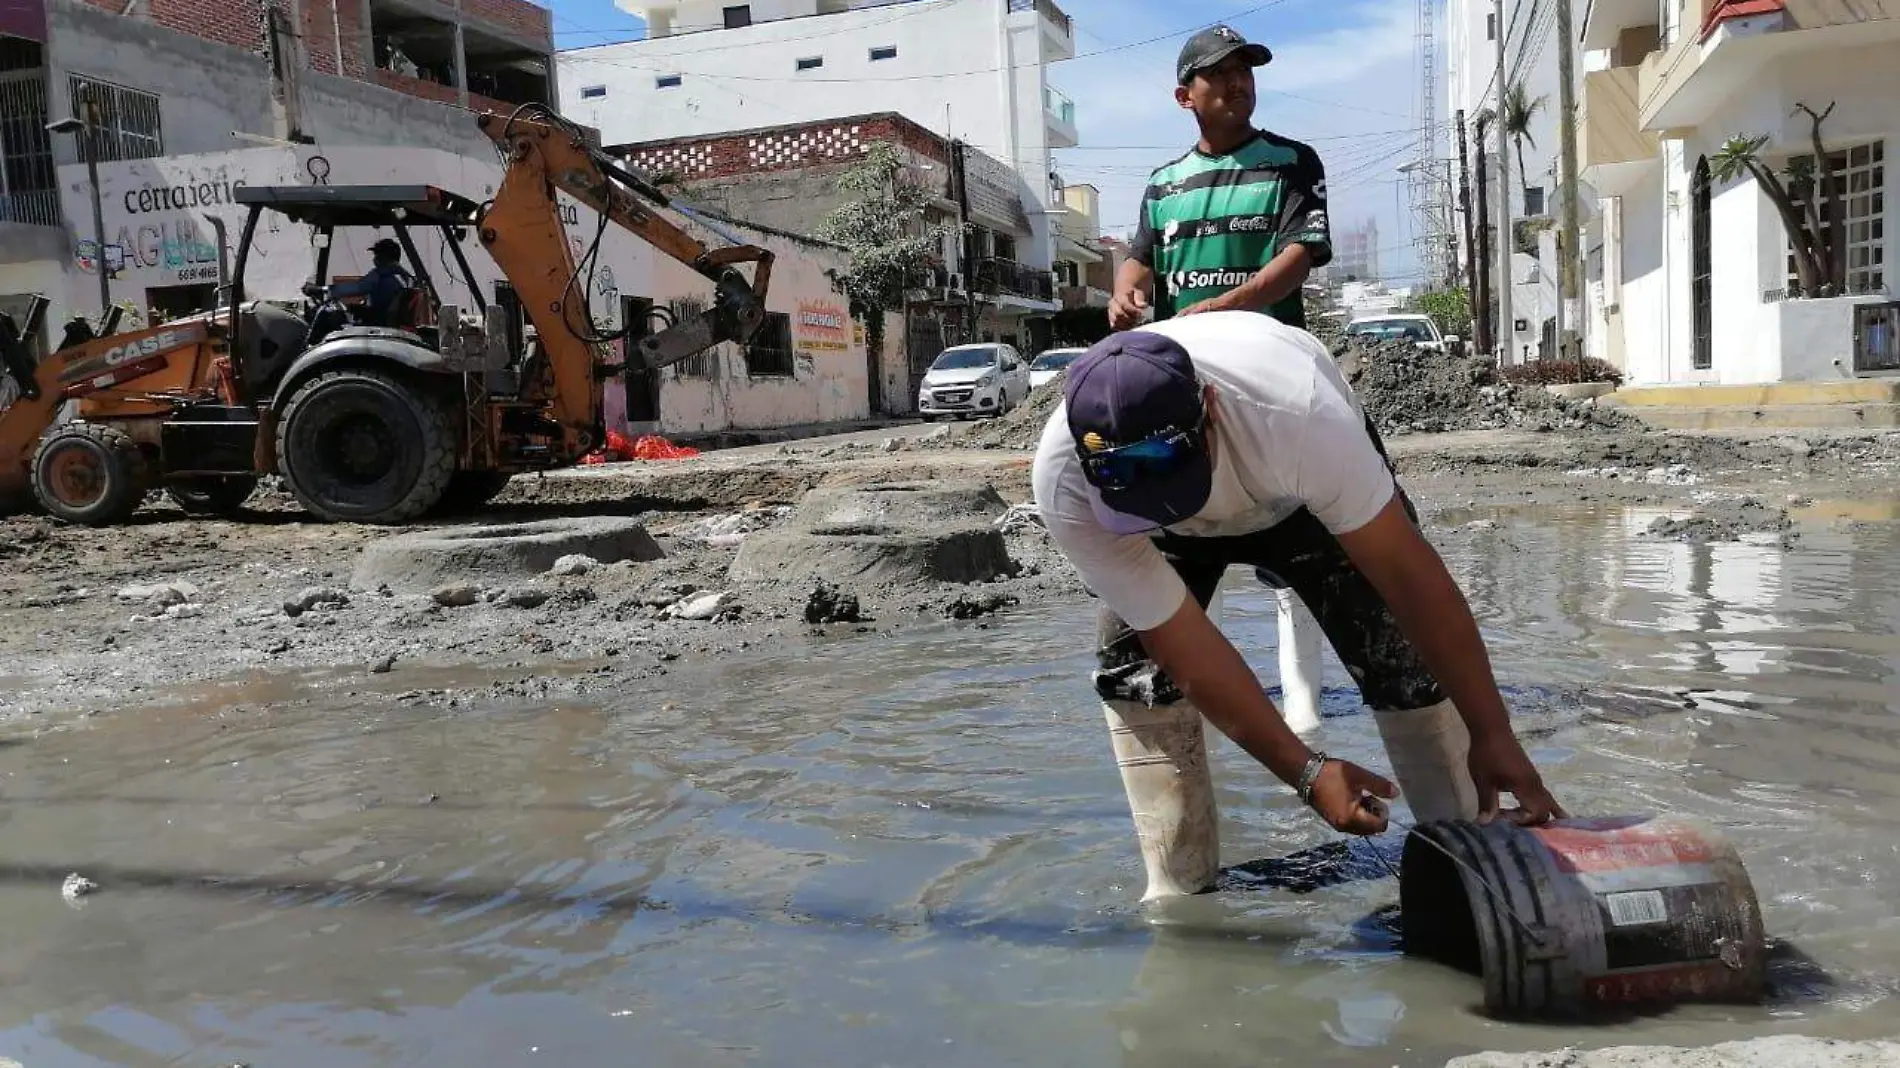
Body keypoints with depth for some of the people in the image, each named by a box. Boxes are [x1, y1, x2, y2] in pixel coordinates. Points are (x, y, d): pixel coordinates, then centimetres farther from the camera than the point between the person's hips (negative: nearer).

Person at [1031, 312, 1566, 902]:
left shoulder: (1296, 410, -45)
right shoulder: (1064, 485, -38)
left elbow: (1411, 573, -36)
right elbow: (1183, 645, -31)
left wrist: (1491, 735, -32)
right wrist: (1309, 773, -31)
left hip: (1313, 486, -1)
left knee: (1403, 655, -16)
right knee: (1132, 670, -15)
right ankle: (1180, 890, 0)